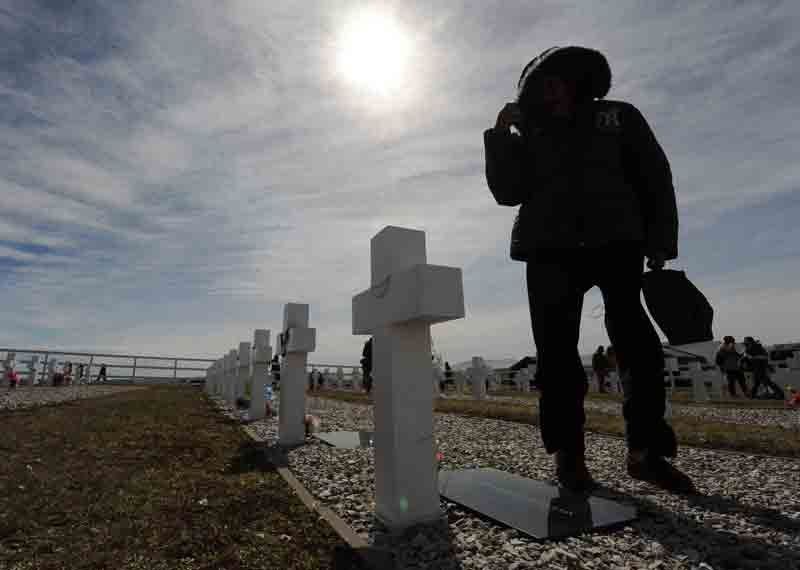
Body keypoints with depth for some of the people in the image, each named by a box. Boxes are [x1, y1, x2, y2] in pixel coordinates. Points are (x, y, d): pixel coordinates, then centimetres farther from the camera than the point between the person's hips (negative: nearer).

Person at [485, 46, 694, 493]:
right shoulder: (530, 136, 18)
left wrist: (660, 242, -1)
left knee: (639, 344, -6)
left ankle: (646, 451, 6)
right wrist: (501, 133, -1)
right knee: (557, 351, -5)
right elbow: (508, 192, 5)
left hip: (615, 243, 0)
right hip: (551, 250, 0)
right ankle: (568, 454, 1)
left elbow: (655, 179, 11)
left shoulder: (619, 117, 17)